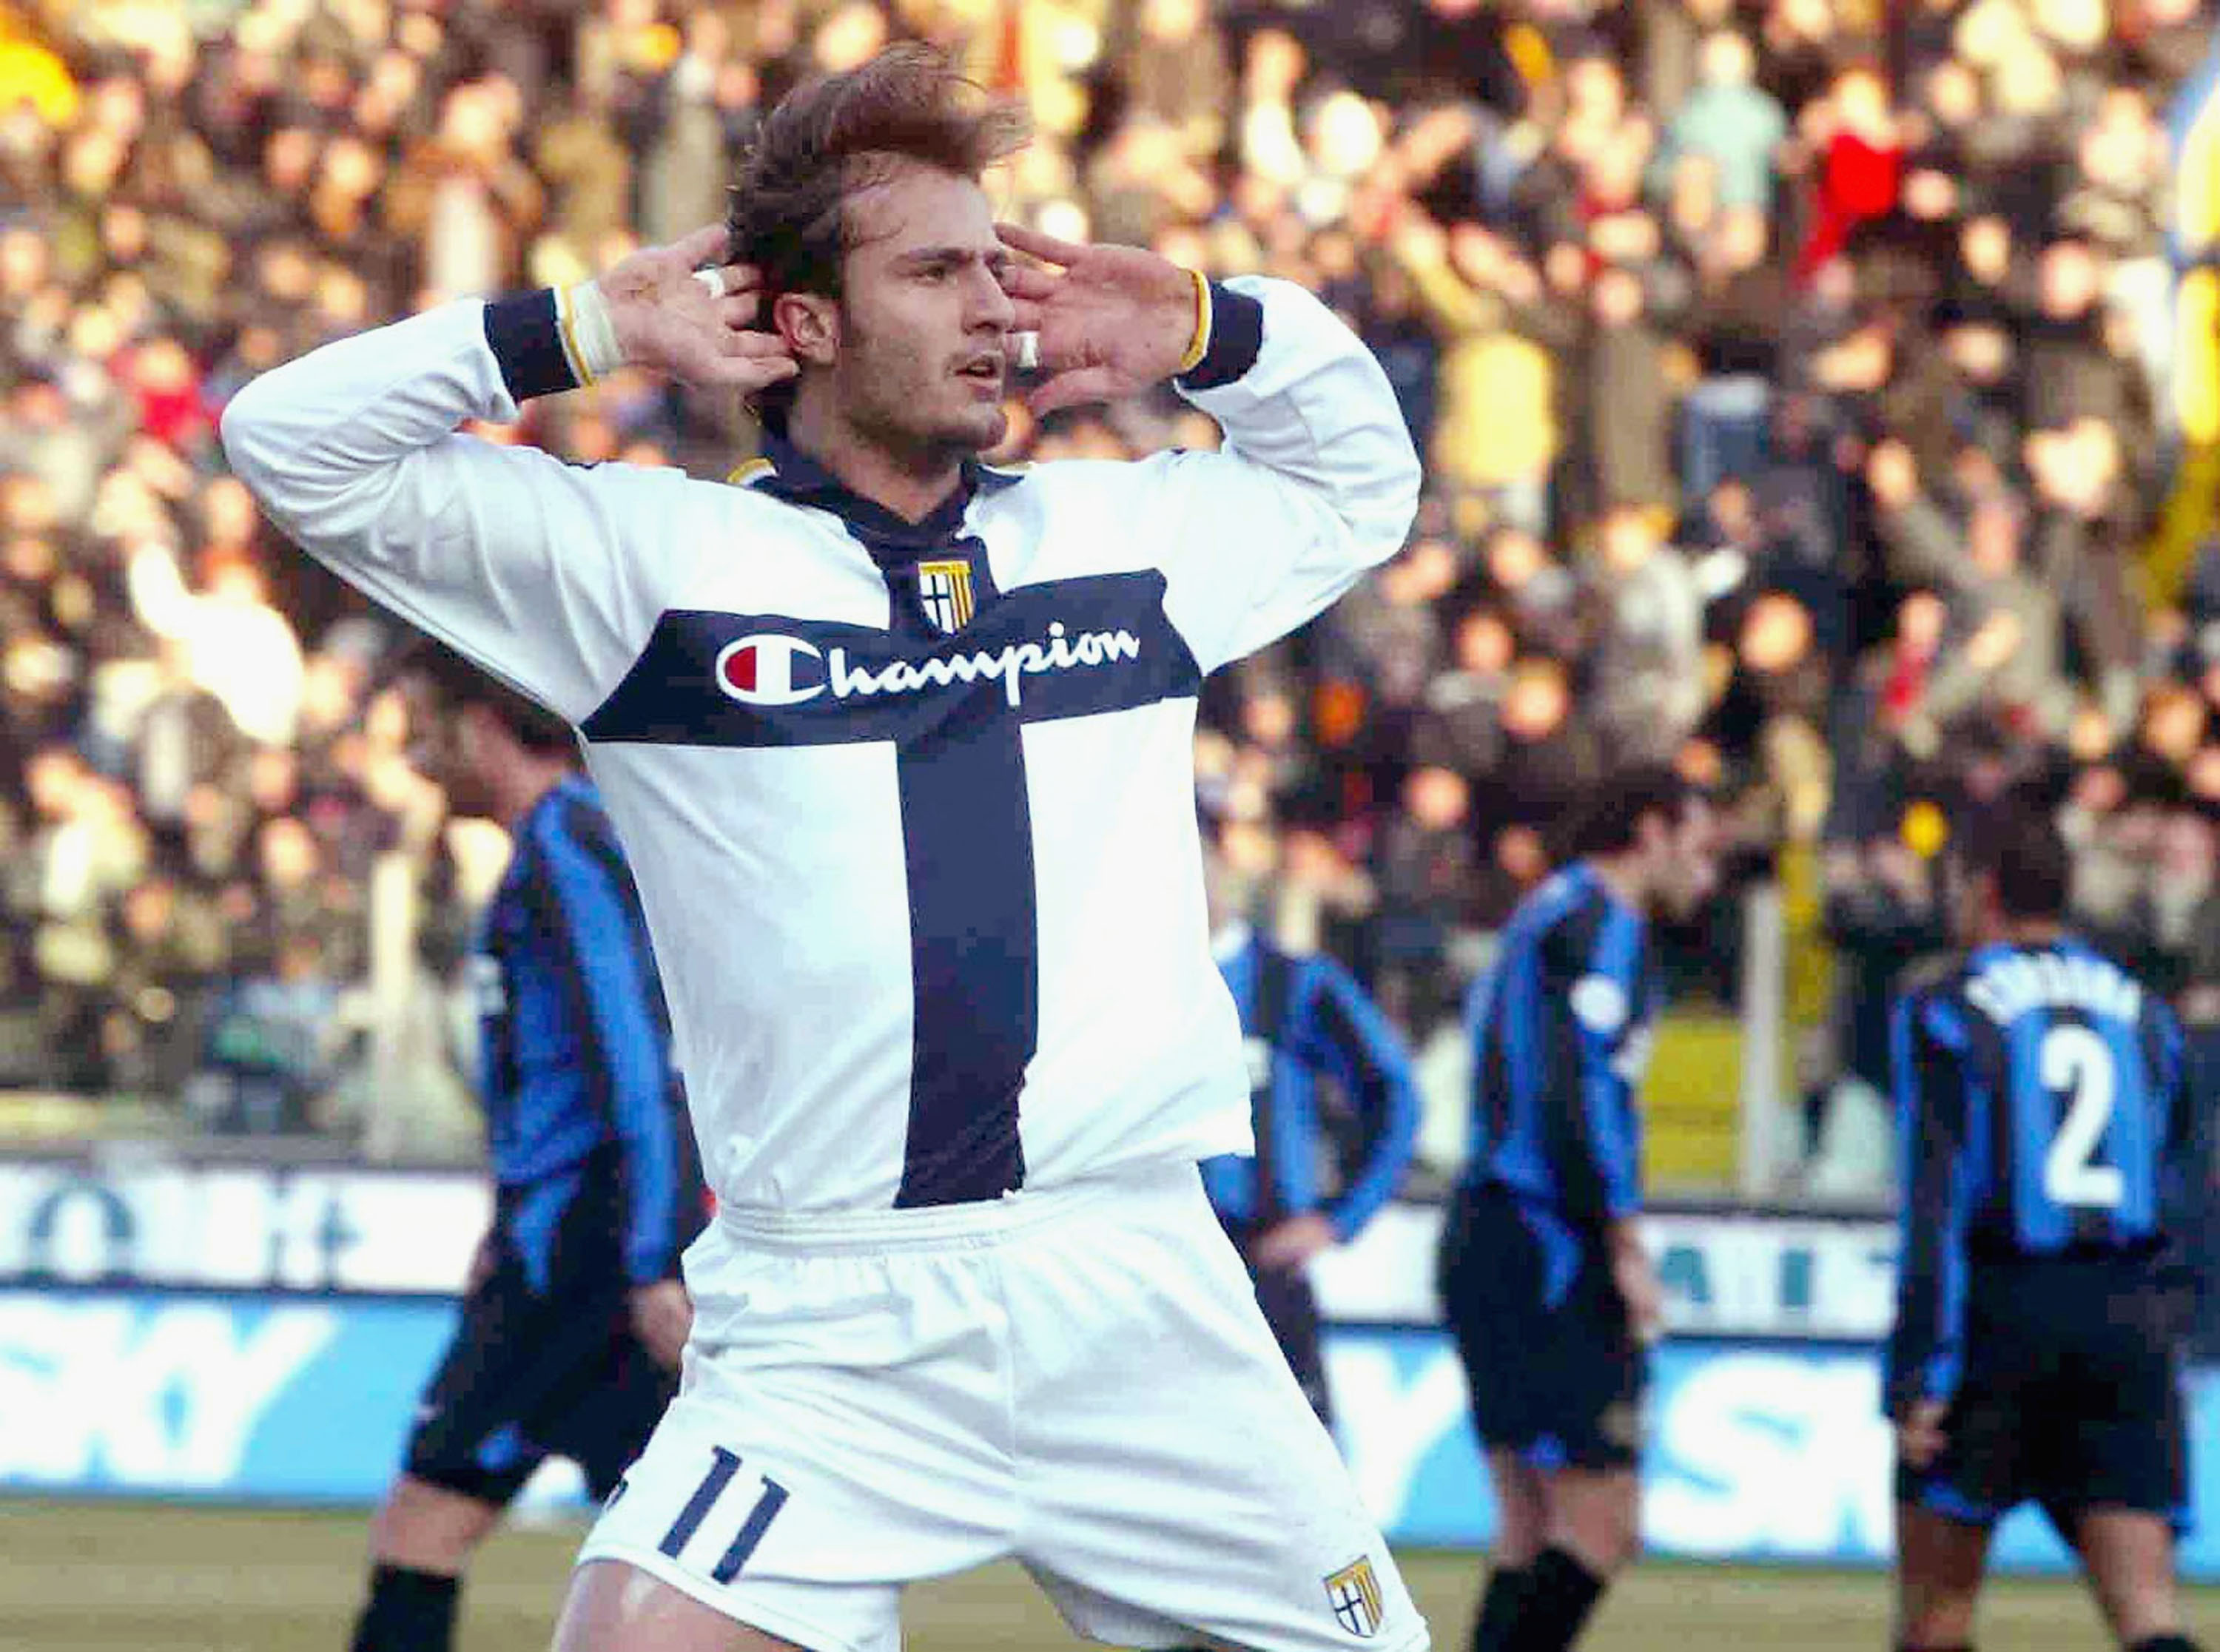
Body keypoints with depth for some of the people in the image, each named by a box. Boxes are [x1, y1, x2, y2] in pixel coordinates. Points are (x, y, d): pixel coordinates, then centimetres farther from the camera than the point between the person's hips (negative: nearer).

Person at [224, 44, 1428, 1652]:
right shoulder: (652, 556, 4)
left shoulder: (1127, 537, 14)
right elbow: (299, 445, 3)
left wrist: (1200, 330, 16)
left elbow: (1364, 479, 33)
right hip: (830, 1342, -3)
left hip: (1143, 1310, 3)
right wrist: (592, 332, 1)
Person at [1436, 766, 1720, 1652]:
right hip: (1550, 1257, -10)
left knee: (1534, 1534, 11)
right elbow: (1581, 1088, -20)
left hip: (1487, 1244, 10)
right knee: (1600, 1524, -11)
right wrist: (1626, 1243, -17)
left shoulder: (1543, 916, 22)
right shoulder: (1600, 923, -8)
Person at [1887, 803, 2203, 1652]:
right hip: (2129, 1322, 4)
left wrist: (1917, 1377, -13)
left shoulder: (1945, 1011, -2)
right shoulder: (2142, 1013, 14)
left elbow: (1936, 1202, -10)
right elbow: (2171, 1191, 16)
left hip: (1995, 1323, -4)